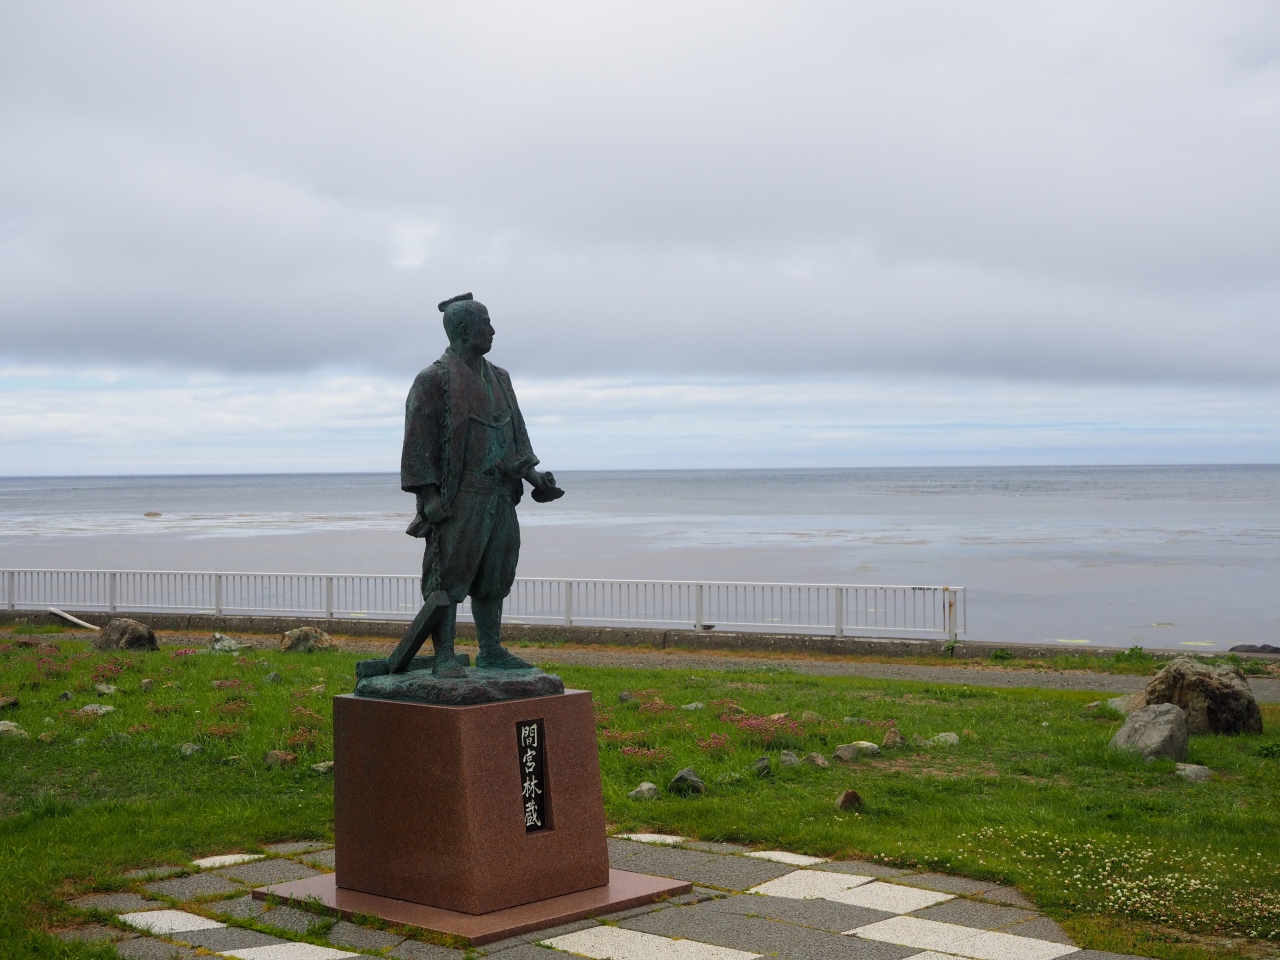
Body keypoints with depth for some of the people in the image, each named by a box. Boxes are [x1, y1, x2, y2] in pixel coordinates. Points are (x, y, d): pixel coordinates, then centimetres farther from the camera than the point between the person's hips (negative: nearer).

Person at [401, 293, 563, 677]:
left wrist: (533, 476, 7)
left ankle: (491, 651, 19)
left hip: (500, 497, 7)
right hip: (458, 500, -7)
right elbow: (418, 442, -9)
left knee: (494, 577, 11)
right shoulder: (434, 380, -7)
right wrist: (428, 497, -15)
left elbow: (515, 433, 19)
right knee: (448, 578, -5)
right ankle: (444, 657, -1)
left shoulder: (498, 379, 15)